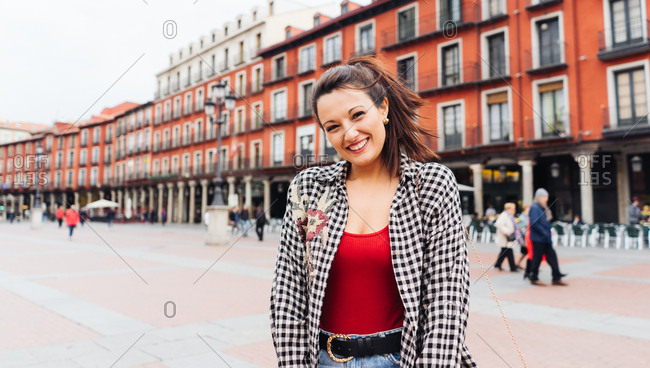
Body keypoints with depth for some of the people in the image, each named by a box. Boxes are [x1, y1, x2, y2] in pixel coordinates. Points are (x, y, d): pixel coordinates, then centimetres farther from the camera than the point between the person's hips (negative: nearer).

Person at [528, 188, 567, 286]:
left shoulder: (543, 208, 17)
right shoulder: (534, 208, -13)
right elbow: (534, 223, -22)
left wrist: (549, 236, 14)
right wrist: (544, 233, -21)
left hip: (545, 239, 9)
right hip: (538, 239, -9)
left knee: (552, 256, 6)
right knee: (537, 258, -1)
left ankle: (556, 278, 10)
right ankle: (534, 279, 9)